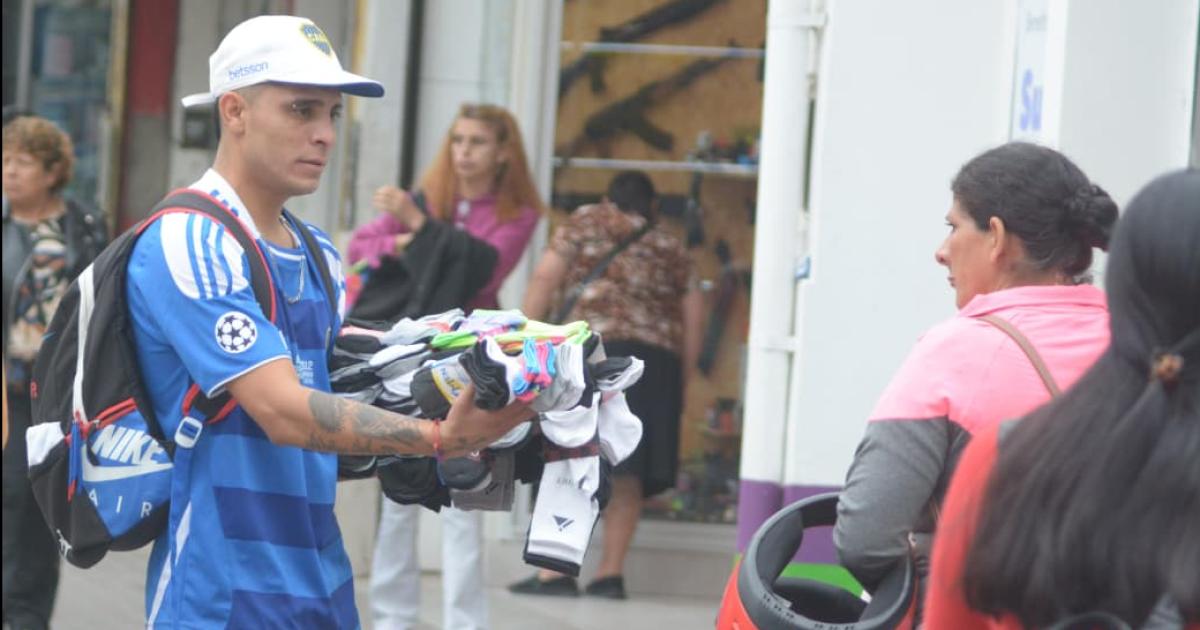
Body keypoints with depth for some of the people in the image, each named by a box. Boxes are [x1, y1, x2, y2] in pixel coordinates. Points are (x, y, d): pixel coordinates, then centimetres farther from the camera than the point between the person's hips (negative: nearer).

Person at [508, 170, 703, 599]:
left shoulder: (588, 223, 12)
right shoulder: (671, 248, 21)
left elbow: (544, 279, 1)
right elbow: (692, 320, 17)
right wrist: (680, 380, 22)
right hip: (659, 361, 4)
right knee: (627, 473, 7)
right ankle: (611, 573, 5)